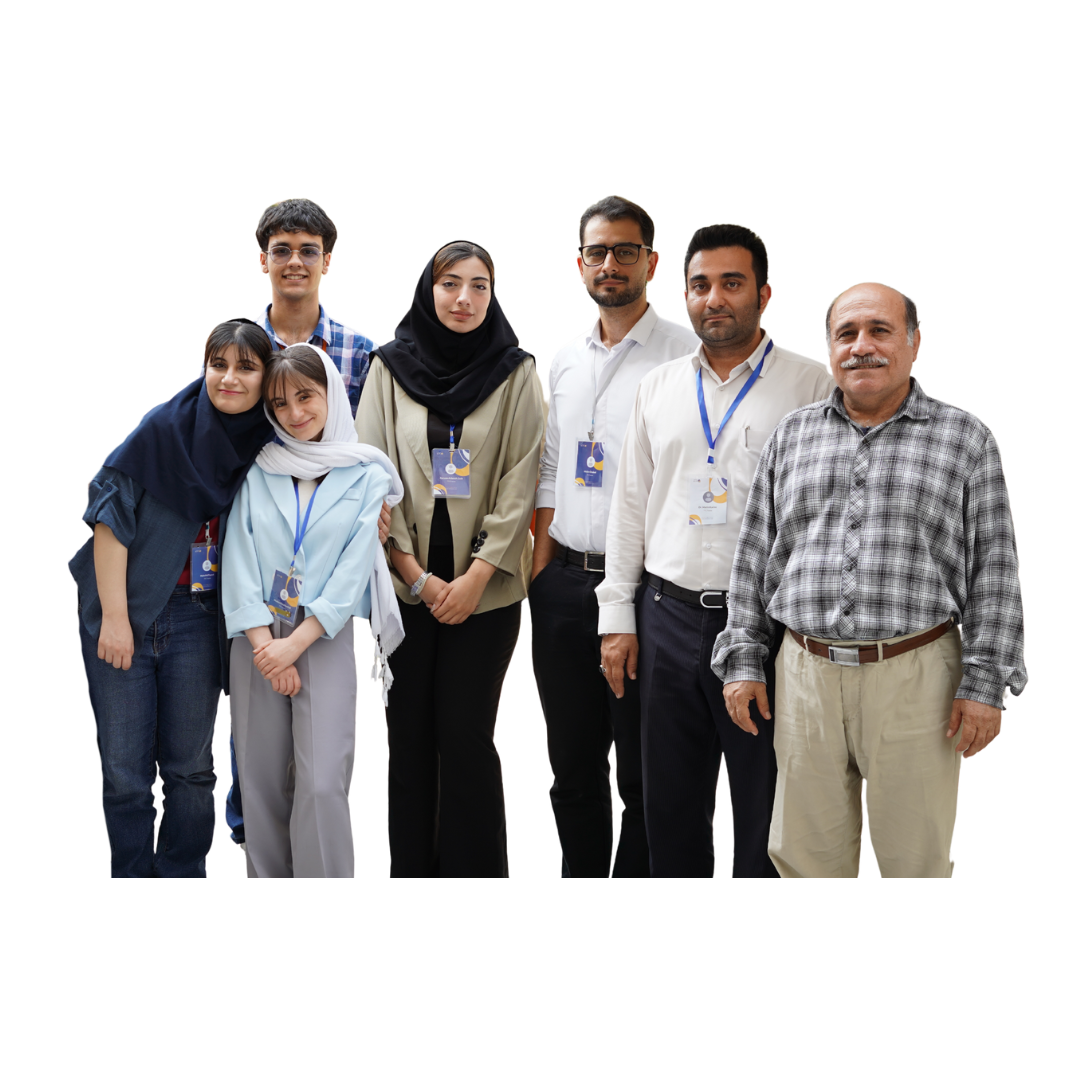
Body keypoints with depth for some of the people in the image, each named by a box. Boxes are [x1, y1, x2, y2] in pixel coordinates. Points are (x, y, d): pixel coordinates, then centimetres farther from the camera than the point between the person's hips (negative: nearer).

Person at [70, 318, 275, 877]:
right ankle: (131, 870, 17)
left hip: (197, 618, 3)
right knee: (124, 770, 1)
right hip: (124, 611, -3)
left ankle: (182, 870, 22)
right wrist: (114, 616, -12)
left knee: (190, 767, 6)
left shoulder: (264, 444, 1)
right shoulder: (165, 426, -10)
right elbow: (110, 515, -9)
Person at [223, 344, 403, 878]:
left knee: (322, 785, -10)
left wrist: (296, 644, -12)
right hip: (256, 637, 2)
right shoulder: (258, 469, 7)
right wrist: (264, 643, -10)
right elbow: (239, 555, 0)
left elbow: (353, 569, -5)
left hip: (326, 637, -2)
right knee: (261, 778, 5)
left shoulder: (366, 475, 2)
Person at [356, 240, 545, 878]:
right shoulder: (391, 369, 5)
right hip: (404, 583, 2)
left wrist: (477, 576, -10)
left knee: (466, 735, -3)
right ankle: (412, 864, 16)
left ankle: (475, 867, 9)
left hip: (485, 586, -1)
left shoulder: (517, 374, 2)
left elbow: (520, 482, -2)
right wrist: (416, 575, -7)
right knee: (409, 732, 5)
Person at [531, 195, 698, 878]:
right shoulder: (565, 362, 15)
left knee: (643, 769, 2)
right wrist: (537, 577, 10)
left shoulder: (687, 354, -5)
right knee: (572, 763, 13)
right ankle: (581, 872, 25)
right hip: (565, 584, 6)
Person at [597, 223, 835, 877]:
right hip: (670, 618, 4)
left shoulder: (812, 385, -2)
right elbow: (631, 505, 14)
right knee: (671, 805, 12)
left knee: (766, 811, 4)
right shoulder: (660, 387, 12)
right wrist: (617, 616, 9)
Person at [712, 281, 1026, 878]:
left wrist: (985, 685, -7)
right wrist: (741, 660, 7)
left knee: (916, 858, 5)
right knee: (804, 854, 8)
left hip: (914, 676, -2)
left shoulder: (966, 439, 3)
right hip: (806, 674, 3)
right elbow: (754, 556, 13)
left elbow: (995, 570, 0)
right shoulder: (792, 436, 11)